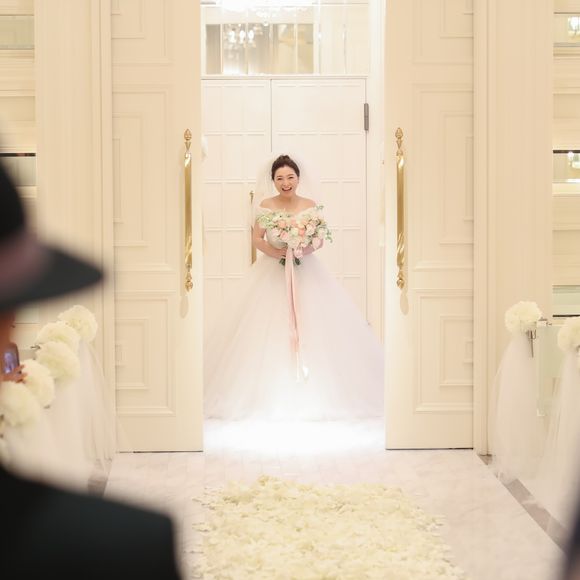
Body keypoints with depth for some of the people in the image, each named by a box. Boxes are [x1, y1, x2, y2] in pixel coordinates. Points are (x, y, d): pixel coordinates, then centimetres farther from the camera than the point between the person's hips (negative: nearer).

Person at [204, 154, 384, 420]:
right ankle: (270, 395, 4)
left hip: (306, 272, 1)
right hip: (272, 273, -1)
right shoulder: (265, 206, -1)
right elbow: (256, 239, -1)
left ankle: (313, 392, 5)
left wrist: (304, 249, -18)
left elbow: (320, 239, 0)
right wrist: (272, 251, -19)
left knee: (311, 327, -4)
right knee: (269, 331, -4)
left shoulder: (310, 206, 0)